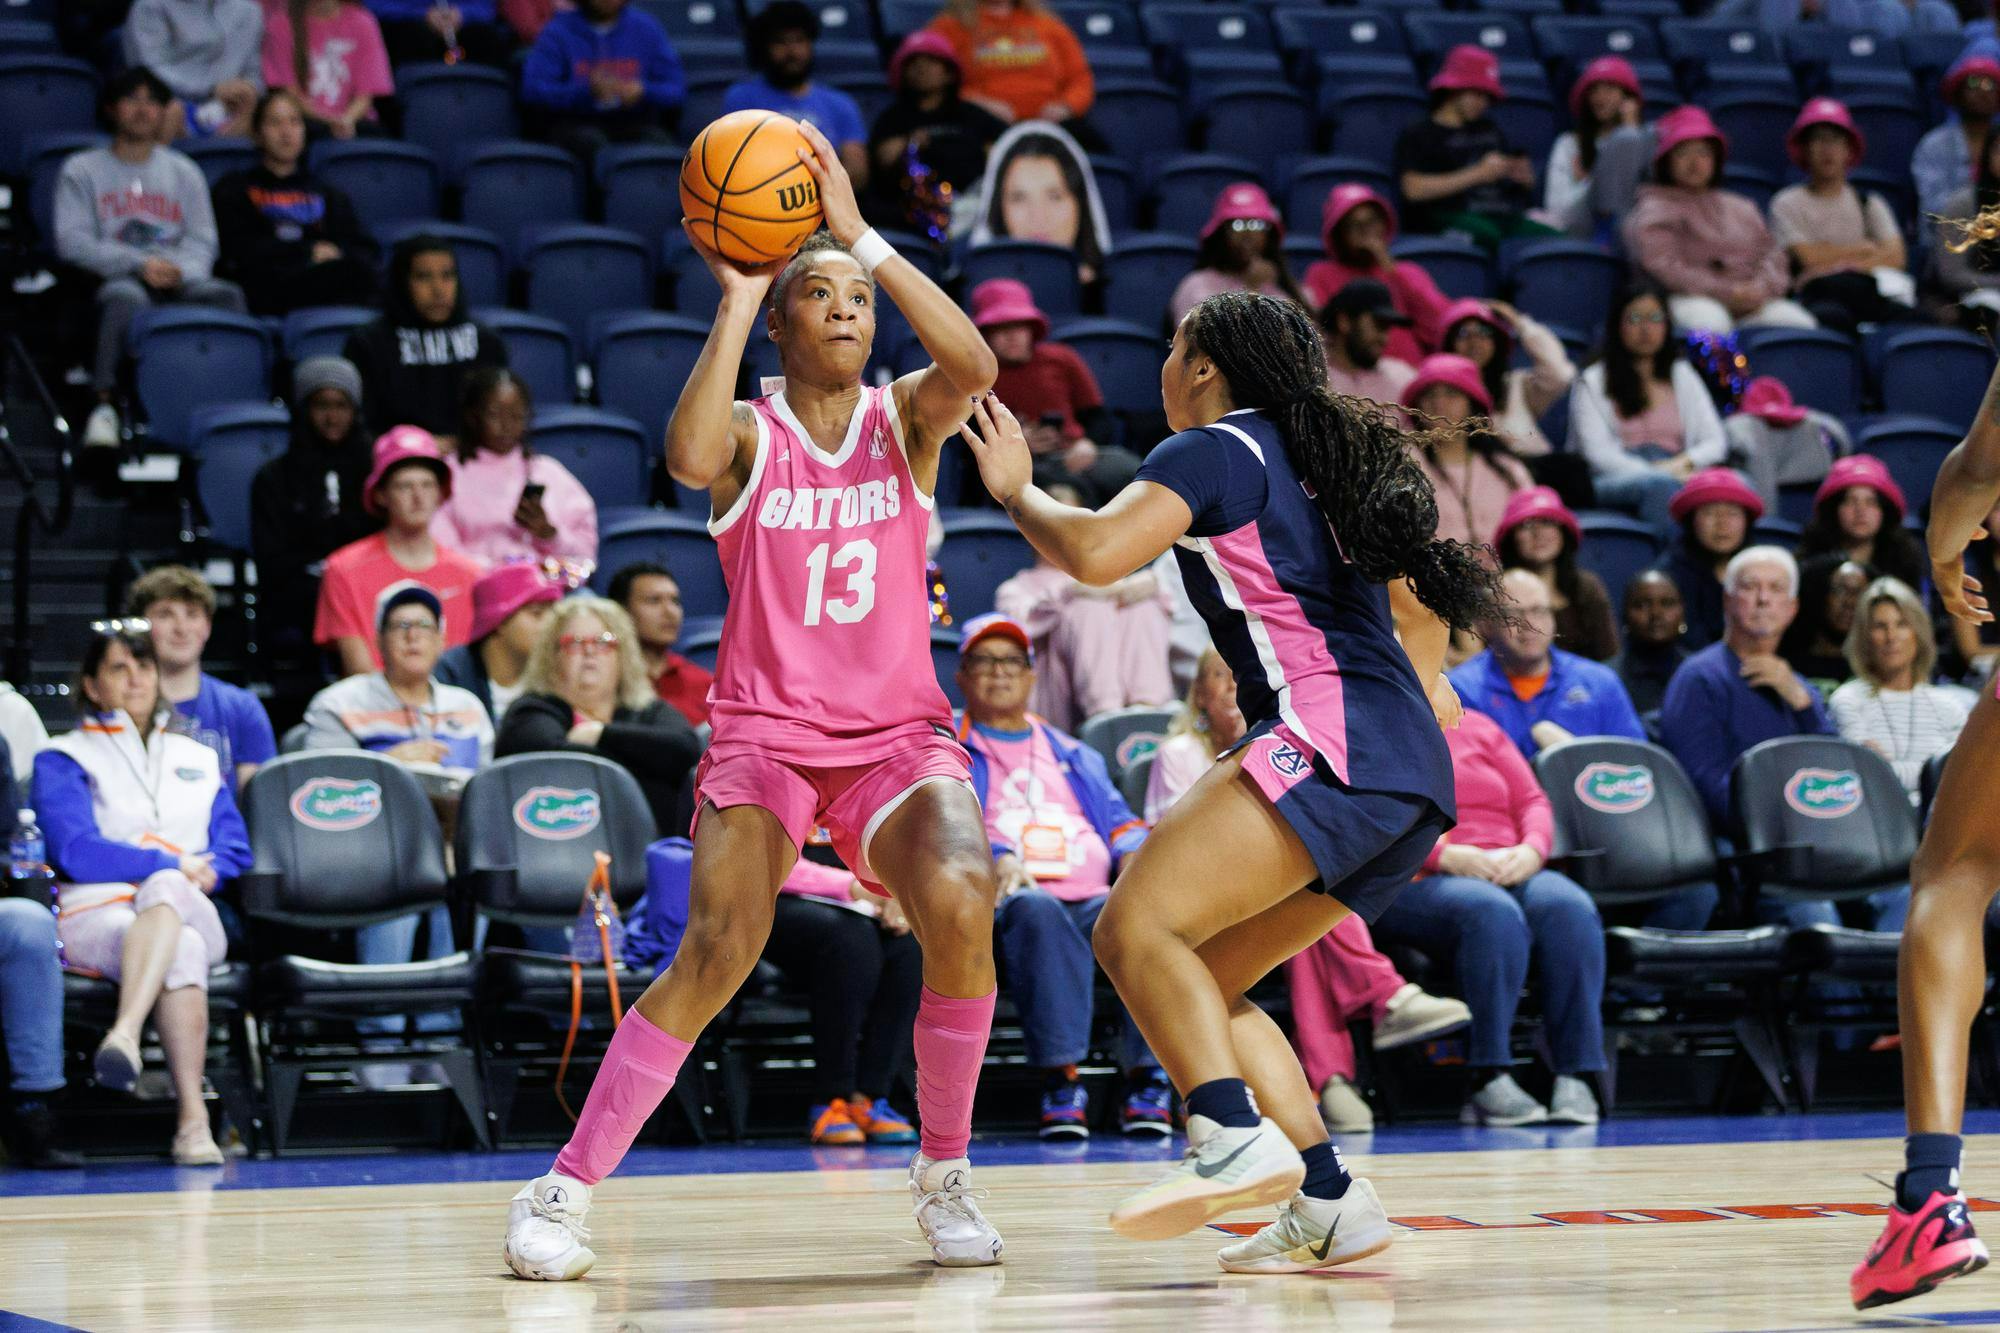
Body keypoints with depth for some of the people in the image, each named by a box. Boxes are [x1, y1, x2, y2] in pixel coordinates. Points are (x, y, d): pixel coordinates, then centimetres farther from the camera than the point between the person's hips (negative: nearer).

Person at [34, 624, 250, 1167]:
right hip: (95, 915, -2)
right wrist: (176, 863, -5)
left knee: (163, 890, -40)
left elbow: (235, 847, 18)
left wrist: (203, 871, -7)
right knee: (182, 953, -40)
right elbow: (74, 853, -5)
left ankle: (124, 1035, -62)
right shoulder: (64, 760, 13)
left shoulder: (199, 760, 28)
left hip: (189, 912, 2)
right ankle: (192, 1118, -55)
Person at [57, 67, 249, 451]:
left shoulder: (184, 173, 23)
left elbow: (202, 242, 12)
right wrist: (140, 264, -13)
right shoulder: (81, 171, 14)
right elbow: (72, 240, 0)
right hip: (111, 279, -3)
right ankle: (104, 405, -44)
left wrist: (180, 269, -13)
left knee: (227, 295, -30)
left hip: (179, 284, 3)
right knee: (125, 297, -39)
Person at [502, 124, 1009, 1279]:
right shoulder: (750, 433, 1)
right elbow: (691, 459, -25)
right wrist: (738, 297, -19)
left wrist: (861, 233, -19)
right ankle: (565, 1189, -9)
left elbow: (975, 366, -19)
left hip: (899, 733, 1)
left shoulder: (906, 420, 5)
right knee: (718, 952, -22)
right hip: (764, 730, -1)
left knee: (962, 904, -26)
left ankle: (945, 1174, -7)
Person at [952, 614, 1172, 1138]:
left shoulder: (1074, 755, 33)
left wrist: (1134, 851, 0)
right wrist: (996, 857, -20)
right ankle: (1060, 1080, -45)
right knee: (1037, 911, -41)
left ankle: (1147, 1080, -36)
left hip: (1095, 901, 3)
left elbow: (1118, 819, 25)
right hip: (1008, 899, -3)